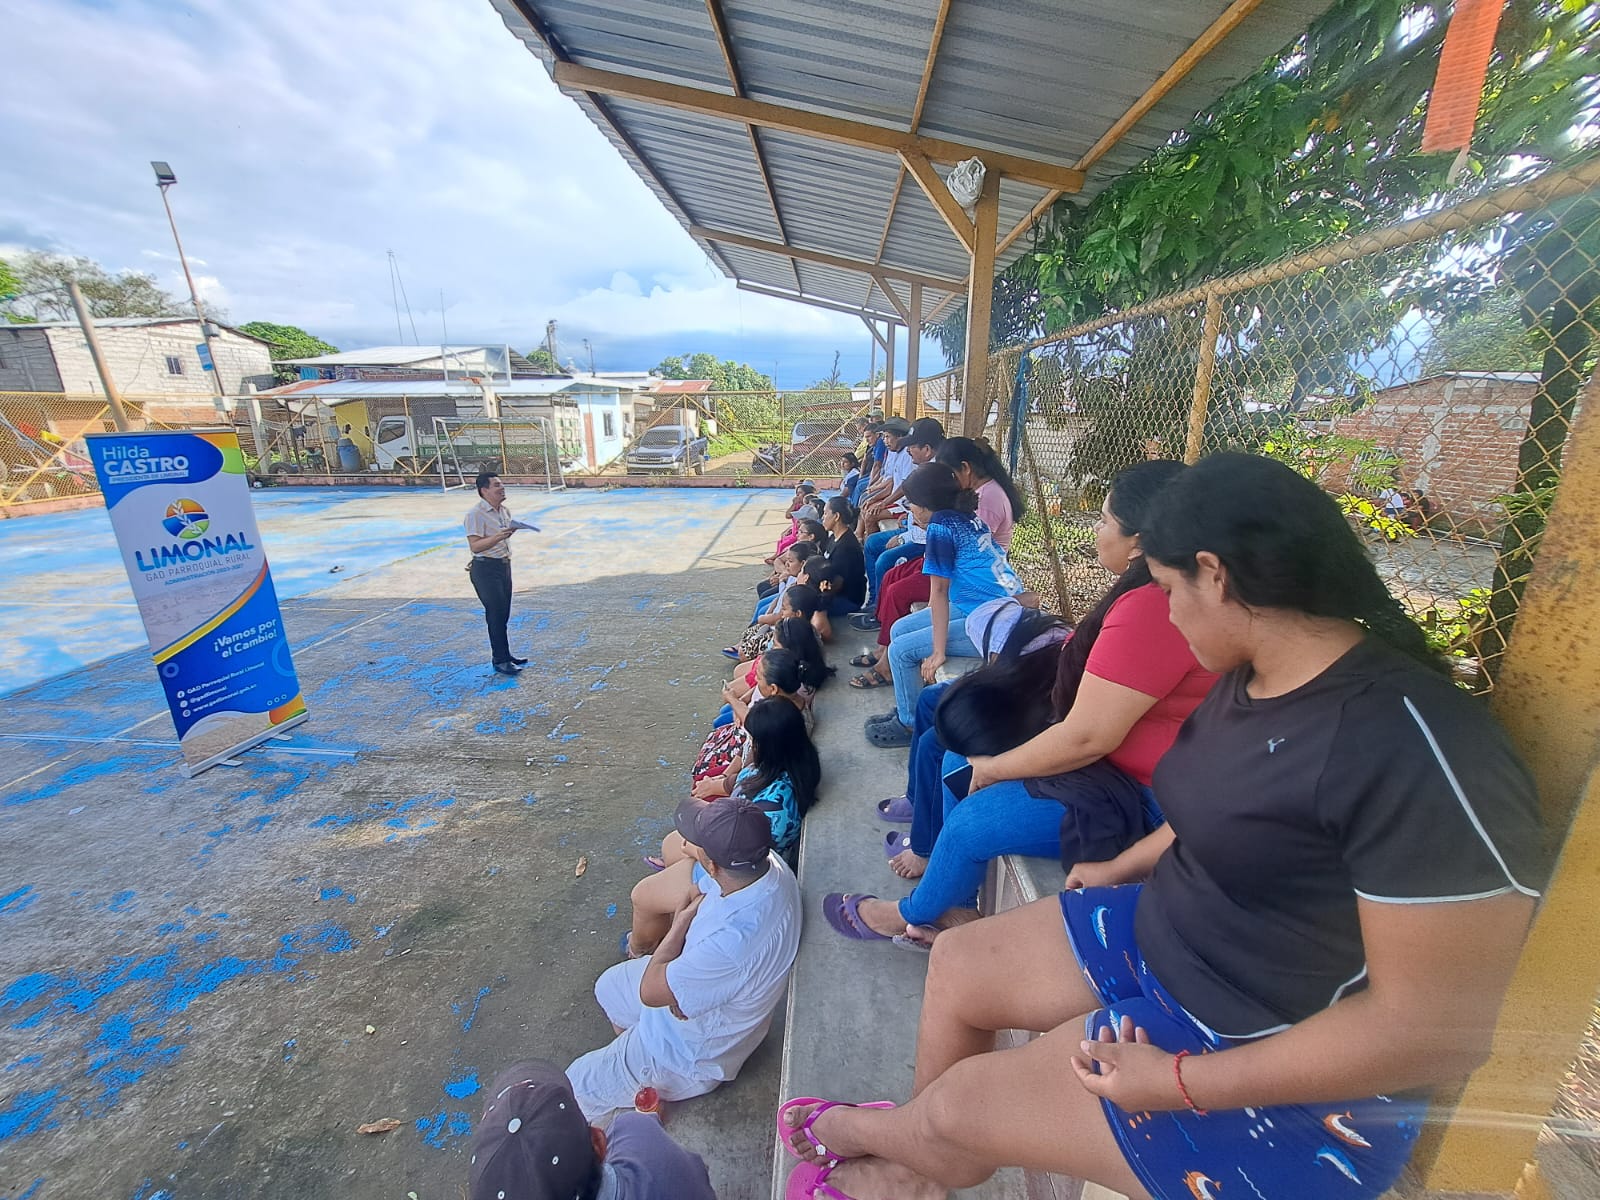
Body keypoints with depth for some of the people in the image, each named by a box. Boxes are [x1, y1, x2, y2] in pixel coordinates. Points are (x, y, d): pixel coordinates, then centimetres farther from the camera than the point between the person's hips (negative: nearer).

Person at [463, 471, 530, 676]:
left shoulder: (505, 511, 11)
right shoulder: (475, 514, -15)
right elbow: (475, 545, -23)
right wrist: (499, 536, -33)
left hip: (504, 565, 8)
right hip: (486, 569, -8)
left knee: (503, 613, 14)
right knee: (496, 614, -6)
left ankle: (504, 654, 25)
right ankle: (499, 660, 3)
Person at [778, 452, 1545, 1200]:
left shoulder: (1414, 746, -32)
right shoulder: (1251, 678, -3)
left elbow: (1438, 1029, -27)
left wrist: (1180, 1083, -24)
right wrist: (1119, 868, 18)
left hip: (1276, 1082, -8)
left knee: (958, 1109, -1)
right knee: (956, 966, 11)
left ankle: (872, 1130, 35)